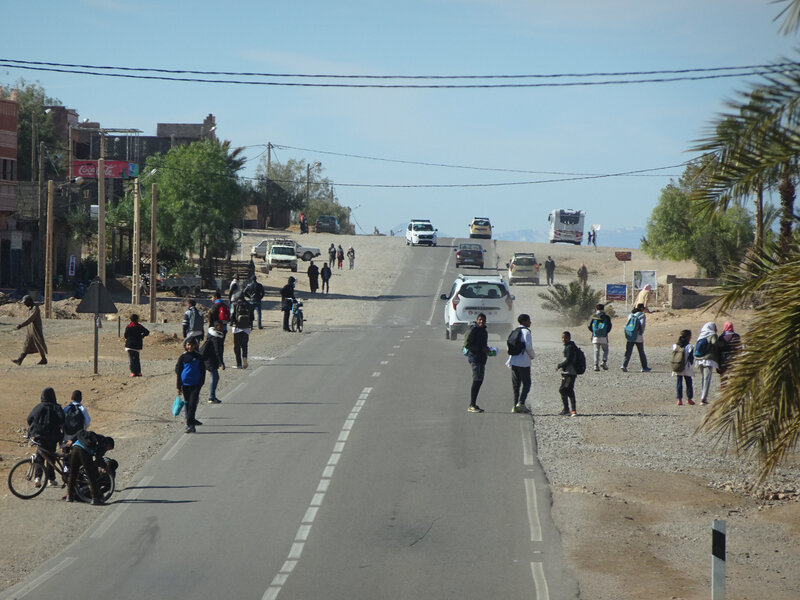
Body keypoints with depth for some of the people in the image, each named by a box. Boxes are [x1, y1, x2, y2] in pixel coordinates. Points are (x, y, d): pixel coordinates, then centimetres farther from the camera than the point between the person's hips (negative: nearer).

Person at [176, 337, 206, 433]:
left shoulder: (198, 357, 1)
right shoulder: (182, 357, 2)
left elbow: (203, 371, 8)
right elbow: (178, 371, 5)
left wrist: (201, 383, 1)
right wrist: (179, 386, 3)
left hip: (196, 385, -2)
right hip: (185, 384, 2)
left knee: (192, 404, -11)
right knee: (187, 404, 9)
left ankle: (190, 423, -13)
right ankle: (191, 421, 21)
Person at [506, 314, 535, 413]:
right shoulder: (526, 331, -8)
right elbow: (528, 347, -15)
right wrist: (532, 356, 2)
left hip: (513, 361, 7)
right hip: (524, 362, -7)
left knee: (515, 384, 8)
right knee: (526, 383, 0)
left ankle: (515, 406, 4)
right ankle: (521, 402, -14)